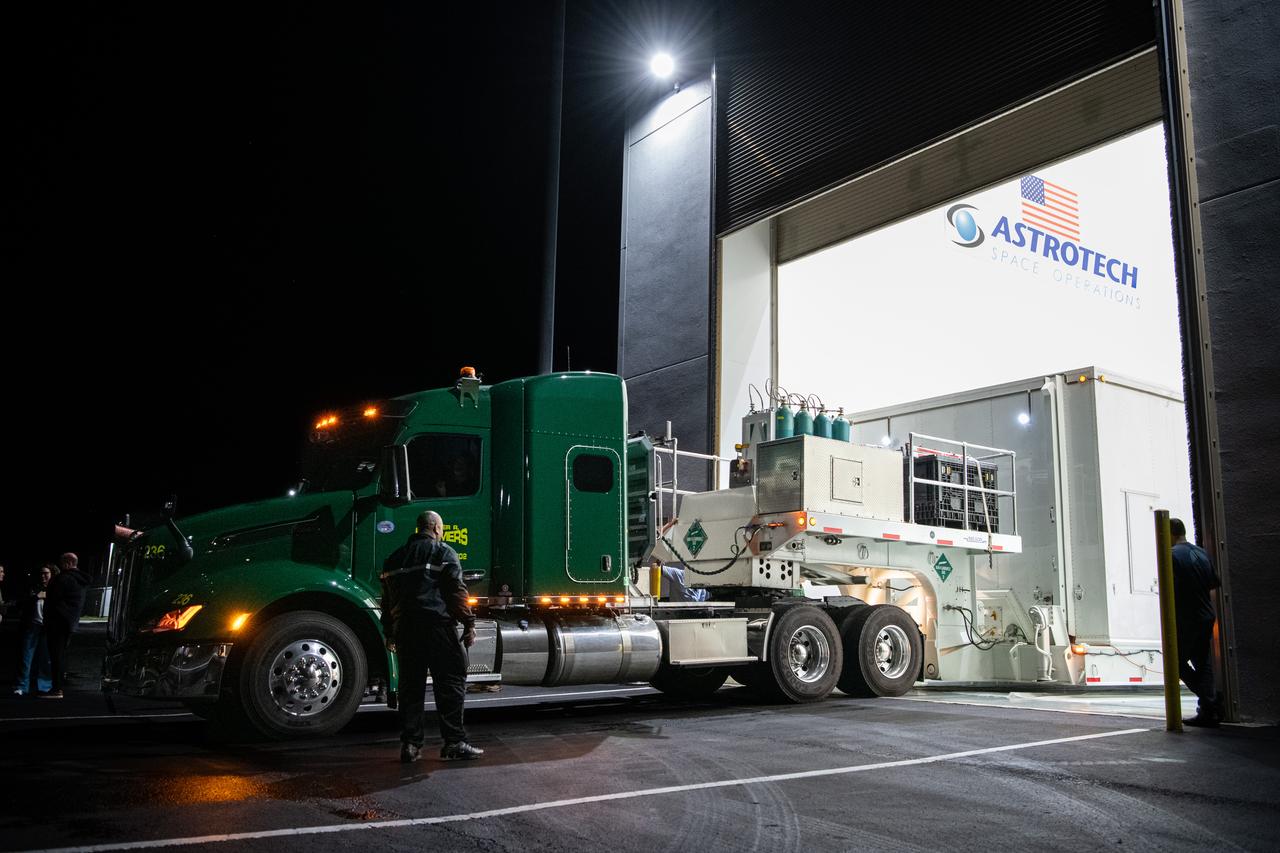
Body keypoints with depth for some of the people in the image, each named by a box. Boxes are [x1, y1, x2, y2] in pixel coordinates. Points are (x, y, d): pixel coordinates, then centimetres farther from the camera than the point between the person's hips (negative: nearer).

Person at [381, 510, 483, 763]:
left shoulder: (394, 558, 19)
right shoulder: (443, 552, 1)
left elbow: (388, 599, 21)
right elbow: (456, 590, -8)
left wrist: (389, 634, 27)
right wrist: (469, 624, -5)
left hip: (404, 628, 6)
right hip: (437, 625, -6)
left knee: (410, 686, 10)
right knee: (450, 683, -2)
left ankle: (410, 744, 11)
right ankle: (454, 742, -4)